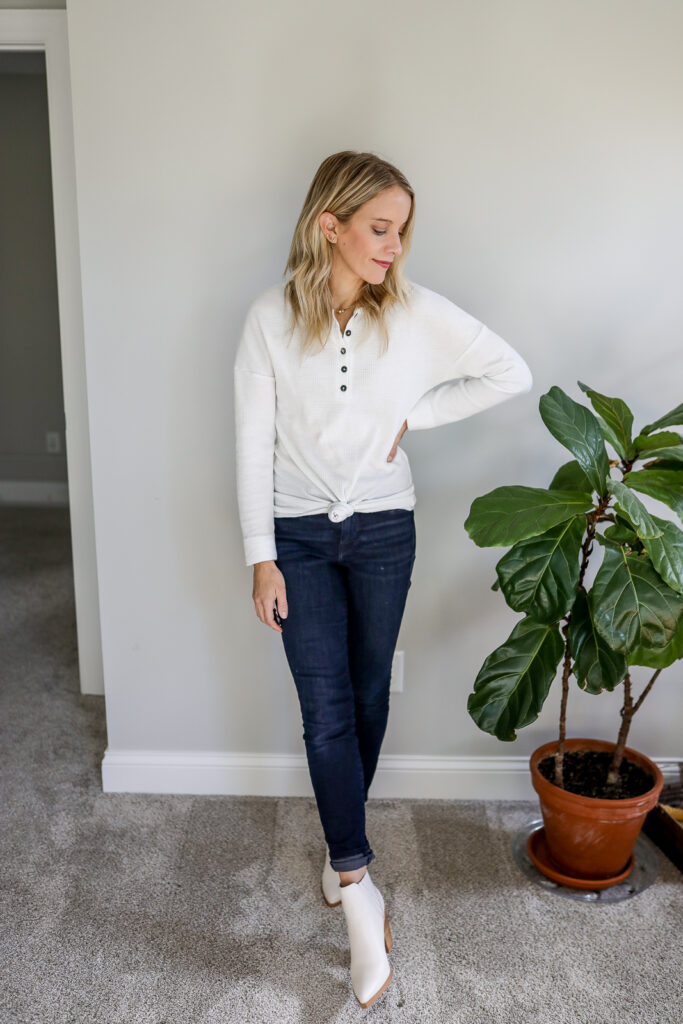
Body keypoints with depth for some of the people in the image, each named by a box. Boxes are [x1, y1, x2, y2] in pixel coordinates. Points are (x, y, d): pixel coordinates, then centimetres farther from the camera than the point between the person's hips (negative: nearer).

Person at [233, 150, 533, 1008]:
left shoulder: (416, 312, -7)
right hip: (299, 534, -1)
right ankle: (358, 886, 5)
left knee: (368, 696, 12)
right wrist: (261, 557, -8)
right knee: (326, 708, -4)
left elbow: (511, 373, -1)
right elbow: (253, 440, -7)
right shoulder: (271, 318, -9)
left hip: (383, 530, 2)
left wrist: (414, 415, -6)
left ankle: (344, 845, 34)